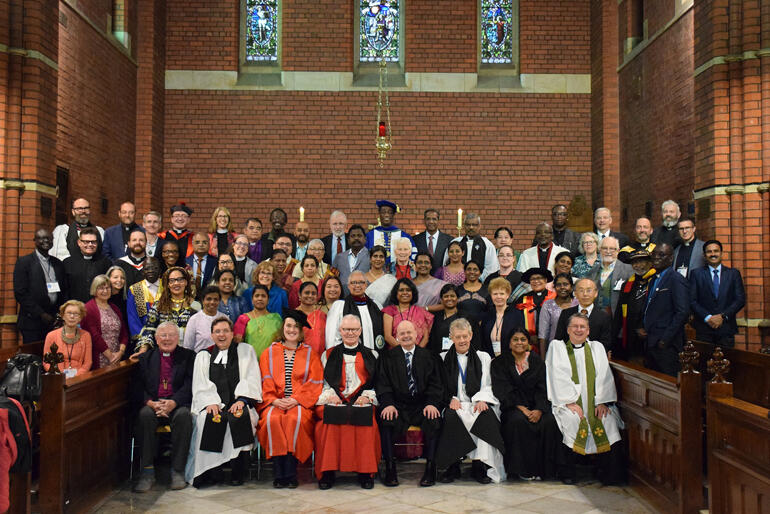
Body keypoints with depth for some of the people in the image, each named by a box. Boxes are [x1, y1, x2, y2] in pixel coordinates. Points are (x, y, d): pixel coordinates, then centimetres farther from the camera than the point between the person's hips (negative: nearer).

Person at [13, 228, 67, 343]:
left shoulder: (58, 264, 14)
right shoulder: (24, 262, -1)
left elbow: (65, 291, 15)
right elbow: (20, 294, -8)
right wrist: (41, 314, -12)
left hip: (55, 322, 4)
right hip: (33, 323, -4)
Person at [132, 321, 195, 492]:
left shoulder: (188, 357, 11)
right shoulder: (145, 358, 18)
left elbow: (190, 385, -1)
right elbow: (137, 386, 7)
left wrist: (173, 402, -19)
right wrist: (150, 403, -14)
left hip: (178, 405, -1)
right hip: (152, 405, 2)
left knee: (183, 415, -34)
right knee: (145, 415, -32)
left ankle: (178, 471, -25)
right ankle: (147, 471, -24)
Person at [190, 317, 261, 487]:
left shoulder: (246, 351, 16)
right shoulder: (203, 356, 20)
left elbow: (252, 380, 4)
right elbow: (200, 385, 8)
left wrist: (241, 400, -12)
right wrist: (210, 402, -11)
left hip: (238, 404, -1)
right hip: (213, 405, 1)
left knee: (241, 417, -34)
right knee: (208, 419, -33)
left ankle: (237, 474, -21)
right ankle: (208, 473, -19)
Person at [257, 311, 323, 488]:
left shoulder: (310, 354, 14)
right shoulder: (269, 353, 17)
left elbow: (314, 383, 4)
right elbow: (265, 382, 9)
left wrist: (296, 400, -10)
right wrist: (274, 400, -10)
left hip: (299, 402, -1)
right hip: (275, 402, 1)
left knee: (294, 420, -33)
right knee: (273, 420, -32)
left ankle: (290, 473, -24)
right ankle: (279, 474, -24)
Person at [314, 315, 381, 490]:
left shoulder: (371, 356, 20)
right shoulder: (328, 355, 21)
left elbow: (377, 382, 13)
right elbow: (323, 382, 15)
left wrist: (367, 396, -5)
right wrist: (330, 395, -5)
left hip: (362, 401, 0)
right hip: (335, 401, 0)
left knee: (366, 418, -34)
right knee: (330, 421, -34)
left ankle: (365, 473, -23)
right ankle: (327, 473, -23)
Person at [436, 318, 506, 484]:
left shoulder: (484, 357, 19)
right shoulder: (443, 358, 17)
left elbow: (489, 386, 10)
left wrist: (482, 400, -10)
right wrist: (451, 399, -10)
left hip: (478, 403, 0)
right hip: (455, 404, 0)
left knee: (487, 416, -34)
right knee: (451, 417, -35)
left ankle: (479, 465, -27)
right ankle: (453, 465, -25)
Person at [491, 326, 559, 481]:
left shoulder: (537, 360, 12)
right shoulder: (500, 362, 5)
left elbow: (542, 388, 3)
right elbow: (503, 390, -5)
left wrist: (539, 409, -15)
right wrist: (521, 408, -18)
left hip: (536, 405, 2)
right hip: (512, 406, -2)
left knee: (549, 422, -27)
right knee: (517, 421, -34)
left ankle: (544, 468, -13)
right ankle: (523, 469, -20)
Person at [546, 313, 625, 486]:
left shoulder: (597, 347, 18)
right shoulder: (556, 346, 9)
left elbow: (604, 376, 7)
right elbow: (559, 377, -2)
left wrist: (602, 402, -7)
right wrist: (571, 402, -13)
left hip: (595, 402, 2)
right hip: (568, 402, -2)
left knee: (609, 420, -26)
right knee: (572, 420, -31)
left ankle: (609, 474, -16)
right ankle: (567, 473, -16)